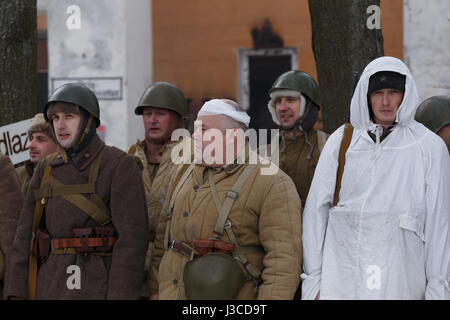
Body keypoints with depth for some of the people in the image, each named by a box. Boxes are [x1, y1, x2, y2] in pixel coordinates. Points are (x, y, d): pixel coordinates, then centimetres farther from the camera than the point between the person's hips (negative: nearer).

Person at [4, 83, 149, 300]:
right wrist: (17, 295, 2)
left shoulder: (120, 166, -5)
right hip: (50, 289, 6)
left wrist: (120, 298, -19)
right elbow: (26, 234, 11)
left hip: (98, 290, -6)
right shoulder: (46, 171, 13)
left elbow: (132, 235, -12)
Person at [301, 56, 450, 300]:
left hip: (400, 280, -1)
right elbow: (315, 210, 8)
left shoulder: (430, 147, 4)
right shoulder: (341, 141, 8)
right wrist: (313, 279, 4)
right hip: (340, 277, 1)